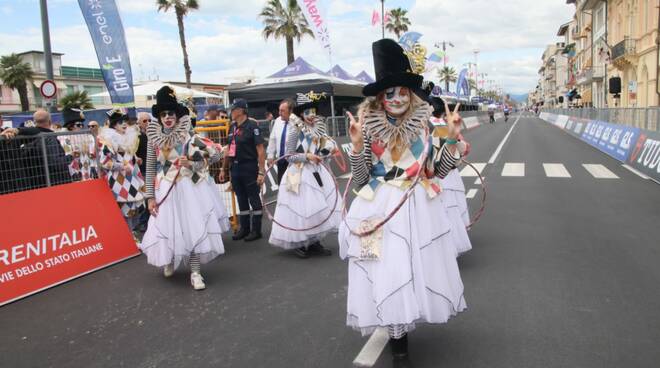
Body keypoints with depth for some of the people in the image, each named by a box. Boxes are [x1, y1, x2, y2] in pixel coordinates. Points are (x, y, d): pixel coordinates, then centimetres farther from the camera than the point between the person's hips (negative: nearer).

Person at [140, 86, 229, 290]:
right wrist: (150, 197, -1)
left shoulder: (188, 136, -5)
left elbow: (216, 153, -7)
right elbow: (150, 169, 2)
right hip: (166, 190, 2)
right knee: (167, 228, 7)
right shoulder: (154, 139, 0)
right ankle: (169, 261, 38)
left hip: (189, 188, -1)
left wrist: (193, 163, -17)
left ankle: (195, 271, 7)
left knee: (193, 227, -3)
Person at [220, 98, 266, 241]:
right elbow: (229, 149, 16)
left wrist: (261, 172, -19)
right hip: (235, 168, 7)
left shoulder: (252, 126, -11)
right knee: (241, 199, 13)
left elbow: (261, 150, -14)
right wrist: (224, 169, 15)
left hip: (249, 167, -7)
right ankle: (244, 228, 24)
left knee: (254, 199, 3)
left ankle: (256, 230, 13)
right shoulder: (232, 127, 9)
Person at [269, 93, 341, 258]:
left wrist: (329, 149, -4)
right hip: (299, 174, -7)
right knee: (301, 209, -3)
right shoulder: (295, 131, -11)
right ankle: (299, 244, 13)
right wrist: (307, 156, -19)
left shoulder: (317, 129, 7)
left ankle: (314, 242, 17)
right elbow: (289, 156, -11)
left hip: (316, 171, 7)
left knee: (321, 206, 6)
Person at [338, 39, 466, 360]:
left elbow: (439, 170, 6)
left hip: (418, 208, 2)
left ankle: (405, 322, 33)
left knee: (420, 265, 9)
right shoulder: (369, 128, -3)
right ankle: (397, 332, 19)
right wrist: (357, 144, -16)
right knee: (388, 270, -1)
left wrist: (452, 138, -3)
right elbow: (360, 179, -4)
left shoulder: (423, 124, 2)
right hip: (382, 210, -2)